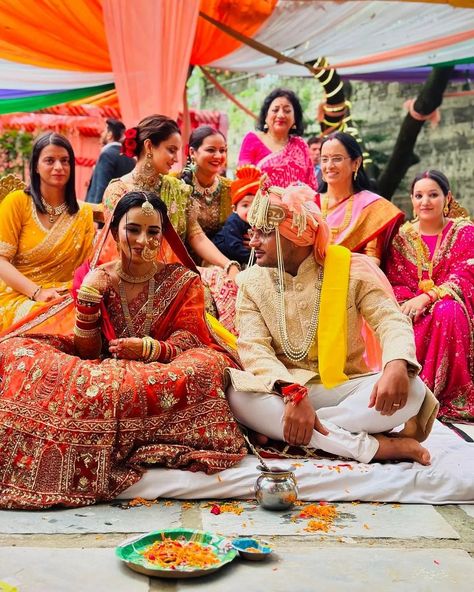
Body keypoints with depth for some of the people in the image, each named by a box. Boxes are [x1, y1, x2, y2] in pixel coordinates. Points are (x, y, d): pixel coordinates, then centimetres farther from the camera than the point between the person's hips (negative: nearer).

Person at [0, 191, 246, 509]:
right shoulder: (96, 280, 6)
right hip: (102, 372, 1)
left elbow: (185, 348, -7)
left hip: (161, 375, -1)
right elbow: (87, 352, 3)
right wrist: (88, 297, -10)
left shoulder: (184, 282, 2)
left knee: (206, 365, -37)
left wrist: (148, 348, -28)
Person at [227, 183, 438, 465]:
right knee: (238, 394, -32)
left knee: (412, 390, -28)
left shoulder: (352, 269, -3)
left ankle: (280, 429, -26)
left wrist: (397, 365, -35)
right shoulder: (251, 281, 0)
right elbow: (254, 347, -11)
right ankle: (371, 446, -31)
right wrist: (293, 394, -30)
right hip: (284, 391, 0)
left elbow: (392, 320, -11)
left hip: (346, 388, 0)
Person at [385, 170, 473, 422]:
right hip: (413, 309, 2)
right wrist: (408, 303, -19)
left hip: (451, 305, -1)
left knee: (447, 312, -37)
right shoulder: (402, 236, 10)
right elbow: (395, 282, 4)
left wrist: (426, 298, -25)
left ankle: (448, 397, -28)